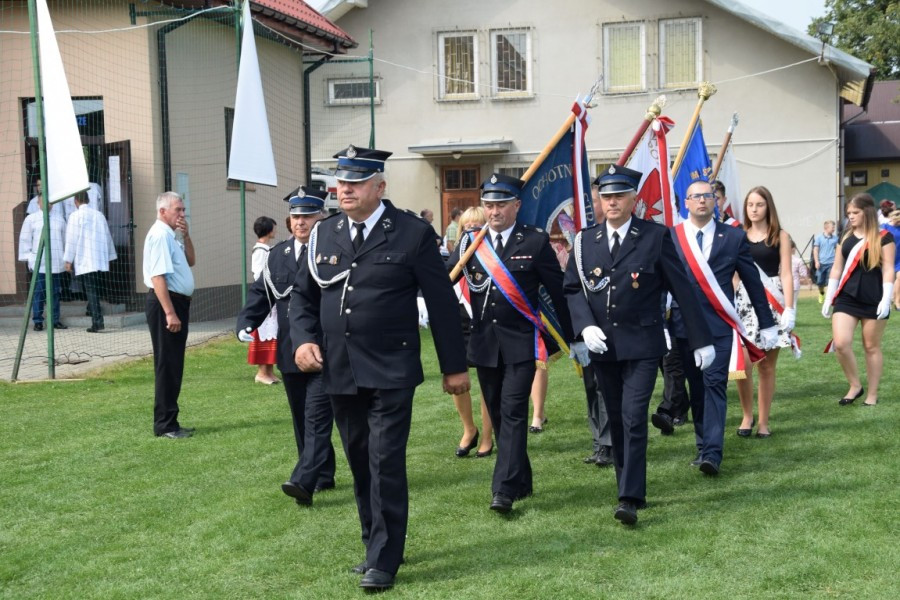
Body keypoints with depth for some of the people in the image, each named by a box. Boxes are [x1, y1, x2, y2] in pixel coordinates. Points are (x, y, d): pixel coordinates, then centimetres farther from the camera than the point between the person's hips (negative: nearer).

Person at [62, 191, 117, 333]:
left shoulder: (76, 216, -5)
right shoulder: (99, 215, 10)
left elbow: (72, 239, -7)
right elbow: (107, 237, 14)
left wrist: (68, 260, -3)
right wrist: (110, 256, 22)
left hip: (84, 261, -5)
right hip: (100, 261, 5)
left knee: (91, 292, -5)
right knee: (95, 292, 13)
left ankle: (97, 323, -10)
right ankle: (97, 320, 14)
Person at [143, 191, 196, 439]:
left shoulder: (172, 235, 14)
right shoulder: (159, 235, -15)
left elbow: (190, 261, 20)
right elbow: (158, 276, -22)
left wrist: (186, 236, 5)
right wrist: (170, 313, -25)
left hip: (178, 303, 10)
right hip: (165, 303, -10)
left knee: (174, 366, 14)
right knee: (167, 366, -6)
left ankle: (169, 422, 22)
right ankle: (165, 425, 0)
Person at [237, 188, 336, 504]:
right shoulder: (277, 255, 11)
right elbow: (260, 292, 16)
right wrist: (246, 324, 0)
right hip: (290, 353, 6)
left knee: (317, 416, -11)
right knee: (302, 419, 13)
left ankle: (304, 481, -17)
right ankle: (323, 476, 25)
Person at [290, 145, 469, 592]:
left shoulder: (412, 234, -6)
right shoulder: (324, 234, 8)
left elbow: (441, 302, -2)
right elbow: (303, 294, 16)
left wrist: (454, 366, -1)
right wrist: (303, 339, -3)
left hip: (390, 374, -5)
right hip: (339, 374, 5)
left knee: (385, 466, -6)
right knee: (360, 467, 14)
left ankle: (384, 561, 5)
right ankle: (377, 545, 29)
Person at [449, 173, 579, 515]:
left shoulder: (535, 242, -4)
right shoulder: (470, 242, 4)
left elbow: (557, 291, 1)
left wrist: (572, 339, 5)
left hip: (521, 342, -4)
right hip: (484, 343, 4)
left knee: (513, 413, -11)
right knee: (498, 415, 12)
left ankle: (505, 490, -11)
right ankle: (522, 482, 28)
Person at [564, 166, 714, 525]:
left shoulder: (656, 237, -3)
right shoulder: (585, 241, 6)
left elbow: (681, 289, -2)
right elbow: (573, 289, 8)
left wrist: (701, 340, -2)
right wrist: (585, 326, -10)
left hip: (642, 345, -4)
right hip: (602, 344, 4)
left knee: (634, 419, -12)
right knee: (616, 420, 12)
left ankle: (631, 499, -12)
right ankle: (628, 486, 26)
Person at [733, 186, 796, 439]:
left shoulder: (780, 236, 2)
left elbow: (786, 274, -2)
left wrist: (789, 309, -10)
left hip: (772, 303, -1)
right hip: (744, 300, 1)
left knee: (767, 366, 4)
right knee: (742, 363, -12)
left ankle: (763, 421, 14)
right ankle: (747, 415, 8)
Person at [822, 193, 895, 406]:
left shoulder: (883, 238, -3)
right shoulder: (846, 237, 11)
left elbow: (888, 270, -7)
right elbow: (837, 268, 14)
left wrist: (886, 300, -15)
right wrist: (828, 298, 12)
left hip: (873, 300, -4)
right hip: (846, 298, 4)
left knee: (871, 347, 5)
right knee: (840, 344, -10)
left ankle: (872, 394, 16)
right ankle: (855, 386, 10)